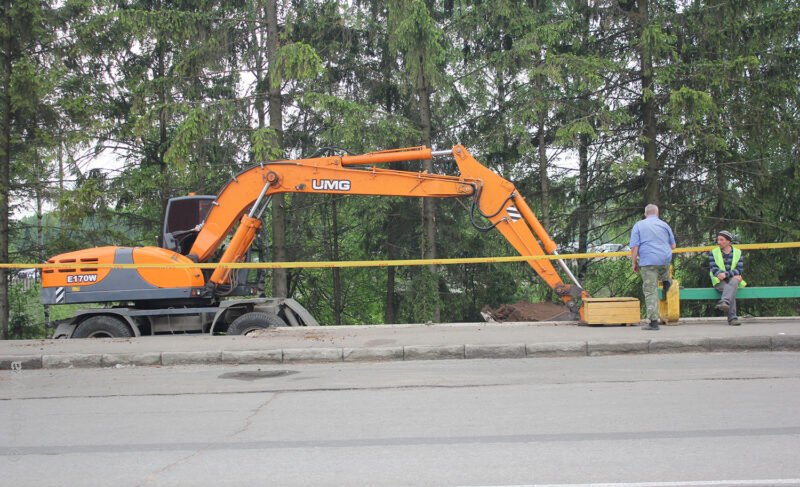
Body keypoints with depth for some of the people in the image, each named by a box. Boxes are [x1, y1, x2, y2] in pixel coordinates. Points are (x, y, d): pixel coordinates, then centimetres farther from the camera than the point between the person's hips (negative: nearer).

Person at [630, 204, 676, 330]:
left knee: (650, 291, -2)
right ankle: (666, 279, 14)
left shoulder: (638, 225, 3)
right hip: (665, 259, 3)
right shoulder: (664, 224, 10)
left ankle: (653, 321, -3)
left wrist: (634, 263, 3)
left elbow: (634, 247, -5)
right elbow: (673, 245, 16)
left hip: (648, 261, -3)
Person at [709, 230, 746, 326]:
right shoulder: (713, 253, 10)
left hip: (733, 279, 0)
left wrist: (726, 274, -21)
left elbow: (739, 269, -3)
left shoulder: (738, 253, 10)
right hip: (719, 281, 0)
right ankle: (732, 318, -46)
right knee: (729, 290, -33)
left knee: (734, 282, -37)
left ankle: (724, 302, -62)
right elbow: (713, 268, -3)